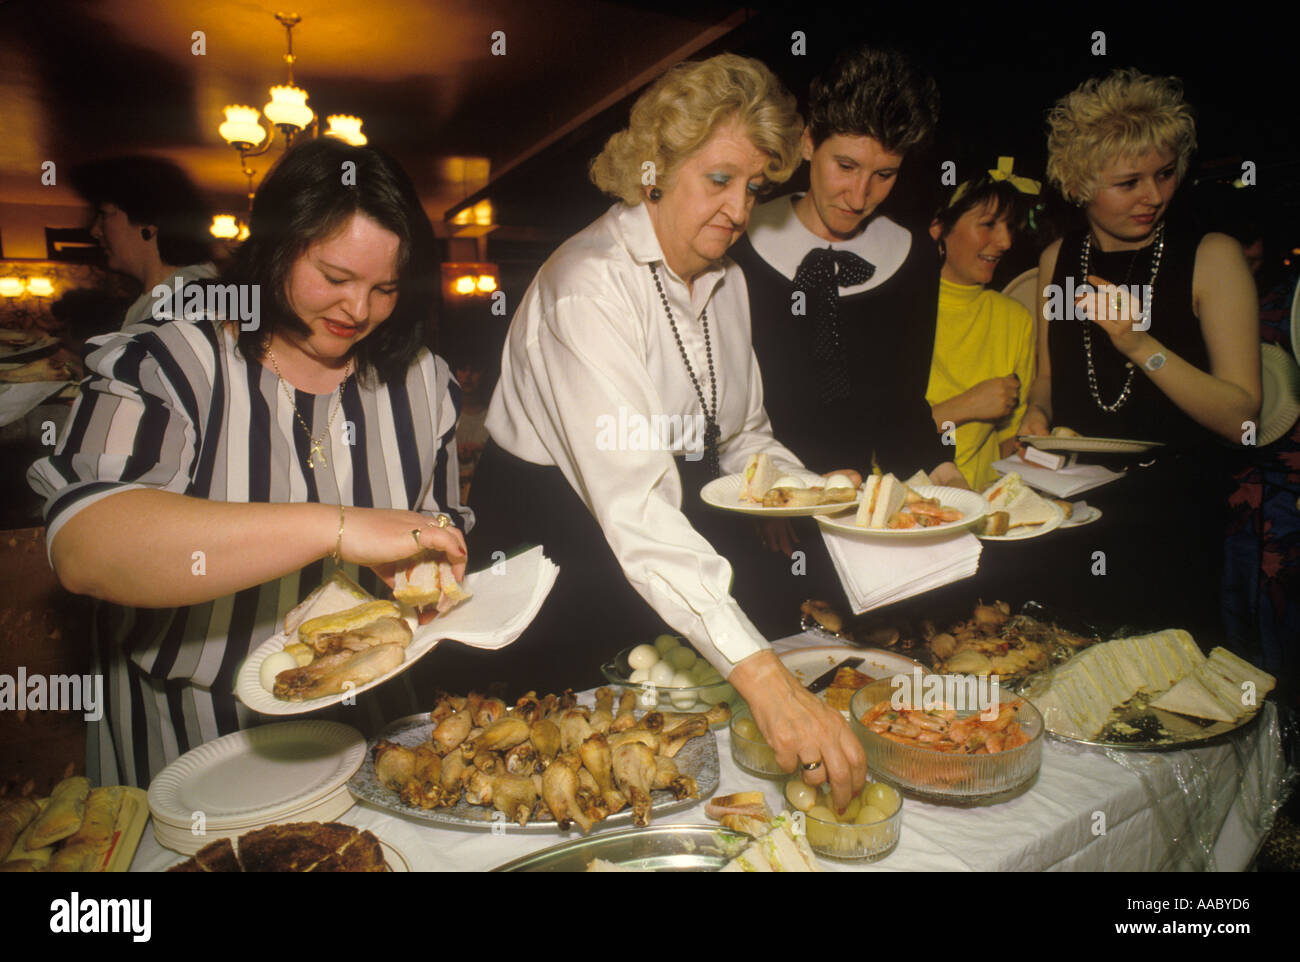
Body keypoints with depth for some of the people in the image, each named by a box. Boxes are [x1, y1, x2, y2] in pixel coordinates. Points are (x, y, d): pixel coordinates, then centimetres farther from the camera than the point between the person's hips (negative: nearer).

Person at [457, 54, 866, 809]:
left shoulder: (727, 281, 4)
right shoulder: (590, 283, -24)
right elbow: (631, 503, -36)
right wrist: (761, 674, -44)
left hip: (685, 545, 7)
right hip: (558, 544, -6)